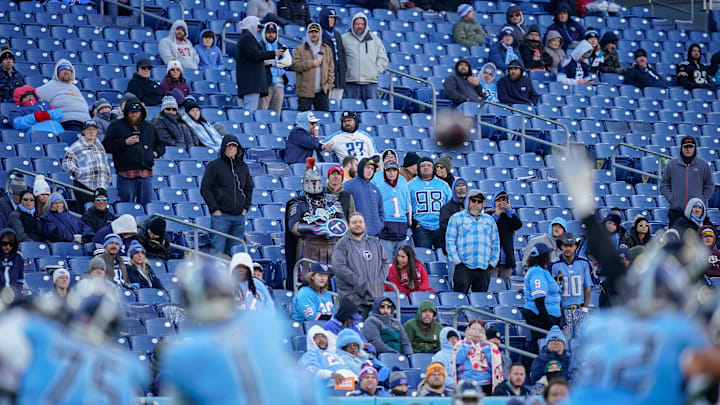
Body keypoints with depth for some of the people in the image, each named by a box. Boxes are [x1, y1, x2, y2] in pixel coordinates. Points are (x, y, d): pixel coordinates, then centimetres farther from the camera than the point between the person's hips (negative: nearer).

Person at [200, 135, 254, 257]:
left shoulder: (243, 167, 13)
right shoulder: (215, 166, -1)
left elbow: (249, 188, 23)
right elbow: (205, 189, -3)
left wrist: (245, 207, 10)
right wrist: (214, 209, -9)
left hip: (239, 216, 5)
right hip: (221, 215, -5)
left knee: (233, 250, 6)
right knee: (217, 248, -11)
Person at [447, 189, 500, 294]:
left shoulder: (489, 220, 19)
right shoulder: (456, 218, 8)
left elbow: (495, 243, 20)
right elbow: (450, 242, 2)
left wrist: (492, 262, 9)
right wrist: (456, 261, -7)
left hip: (484, 269, 3)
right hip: (463, 268, -3)